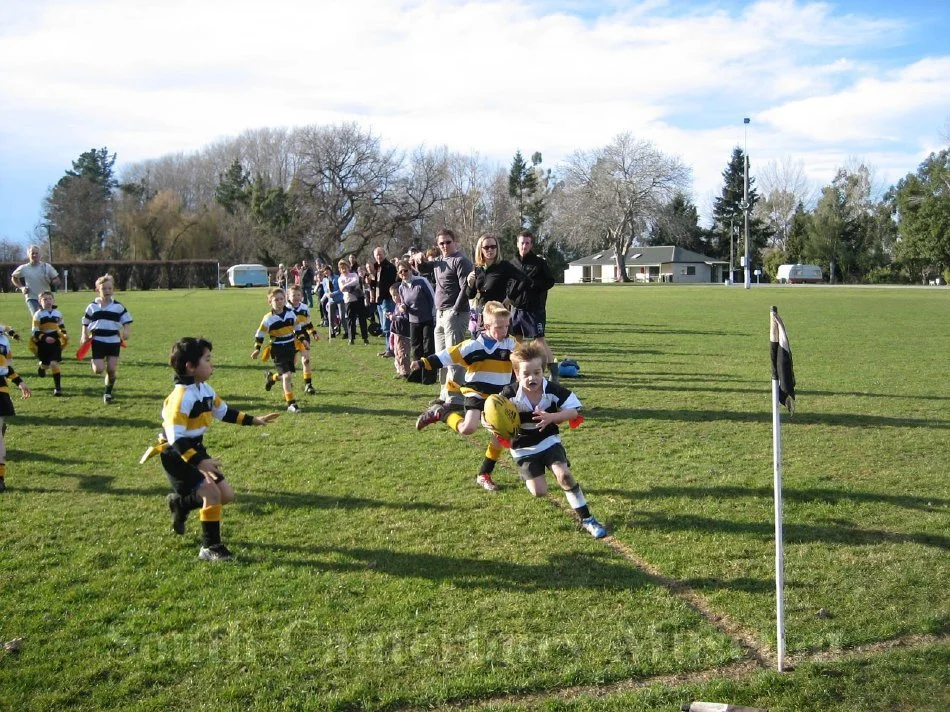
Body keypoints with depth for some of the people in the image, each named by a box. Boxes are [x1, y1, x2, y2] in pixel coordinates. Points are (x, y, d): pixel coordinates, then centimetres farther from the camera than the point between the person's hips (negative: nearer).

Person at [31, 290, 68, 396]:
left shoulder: (57, 313, 5)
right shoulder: (38, 315, -7)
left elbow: (61, 325, 23)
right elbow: (35, 332, -10)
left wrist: (64, 334, 5)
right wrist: (44, 338, -25)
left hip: (55, 342, 1)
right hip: (43, 344, -1)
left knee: (54, 364, -10)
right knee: (46, 364, 7)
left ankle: (58, 387, -3)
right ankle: (42, 366, 48)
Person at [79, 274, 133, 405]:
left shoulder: (118, 307, 1)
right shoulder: (92, 307, 3)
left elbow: (127, 322, 2)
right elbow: (85, 324, 13)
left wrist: (126, 333, -17)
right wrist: (84, 336, -2)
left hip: (114, 341, 0)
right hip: (98, 342, 0)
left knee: (112, 369, -2)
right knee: (98, 369, -11)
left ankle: (108, 393, 16)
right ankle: (94, 363, 26)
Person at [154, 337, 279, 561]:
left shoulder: (204, 389, 4)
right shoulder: (181, 397, -25)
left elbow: (224, 412, 20)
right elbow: (176, 438, -30)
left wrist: (254, 420, 17)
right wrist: (199, 462, -37)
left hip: (196, 450, 9)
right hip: (177, 456, -9)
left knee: (227, 495, 8)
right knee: (212, 493, -18)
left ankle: (180, 503, 33)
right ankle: (210, 547, -3)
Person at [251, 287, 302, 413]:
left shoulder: (291, 313, 0)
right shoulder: (268, 318, -10)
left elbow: (297, 328, 15)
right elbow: (260, 334, -1)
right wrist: (257, 348, -3)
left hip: (291, 347, 5)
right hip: (278, 350, -5)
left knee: (289, 375, 12)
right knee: (287, 375, -13)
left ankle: (271, 377, 45)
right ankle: (291, 403, -6)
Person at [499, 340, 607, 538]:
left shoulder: (552, 390, -18)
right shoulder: (509, 395, -21)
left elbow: (574, 411, -11)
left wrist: (552, 417, -28)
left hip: (549, 441, 1)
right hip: (524, 448, 0)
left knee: (563, 474, -21)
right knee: (539, 492, -7)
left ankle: (586, 519, -8)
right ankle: (528, 475, 33)